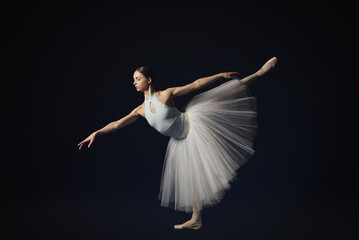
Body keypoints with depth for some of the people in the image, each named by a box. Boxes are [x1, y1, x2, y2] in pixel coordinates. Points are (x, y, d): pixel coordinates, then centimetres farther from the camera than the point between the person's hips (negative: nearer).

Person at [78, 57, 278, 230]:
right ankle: (196, 219, 15)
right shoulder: (141, 110, 0)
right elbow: (117, 124, -1)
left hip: (194, 122, -4)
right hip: (183, 141, 4)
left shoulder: (166, 94, -13)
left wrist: (221, 75, -9)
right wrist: (97, 133, -9)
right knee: (190, 176, 8)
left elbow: (196, 84, -10)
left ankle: (260, 72, 6)